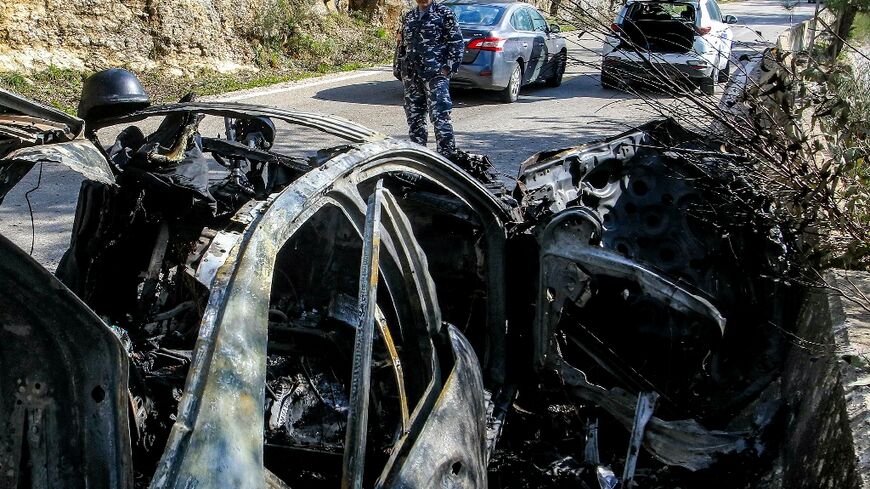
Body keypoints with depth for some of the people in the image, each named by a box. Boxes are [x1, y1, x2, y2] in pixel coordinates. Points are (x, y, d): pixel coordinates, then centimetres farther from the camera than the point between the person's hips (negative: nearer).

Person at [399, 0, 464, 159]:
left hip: (435, 74, -6)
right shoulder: (408, 17, 17)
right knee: (413, 116, 10)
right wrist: (404, 69, 18)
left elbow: (456, 42, -4)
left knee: (440, 116, -14)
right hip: (411, 75, 6)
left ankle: (448, 155, -12)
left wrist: (449, 67, -11)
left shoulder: (444, 13, 0)